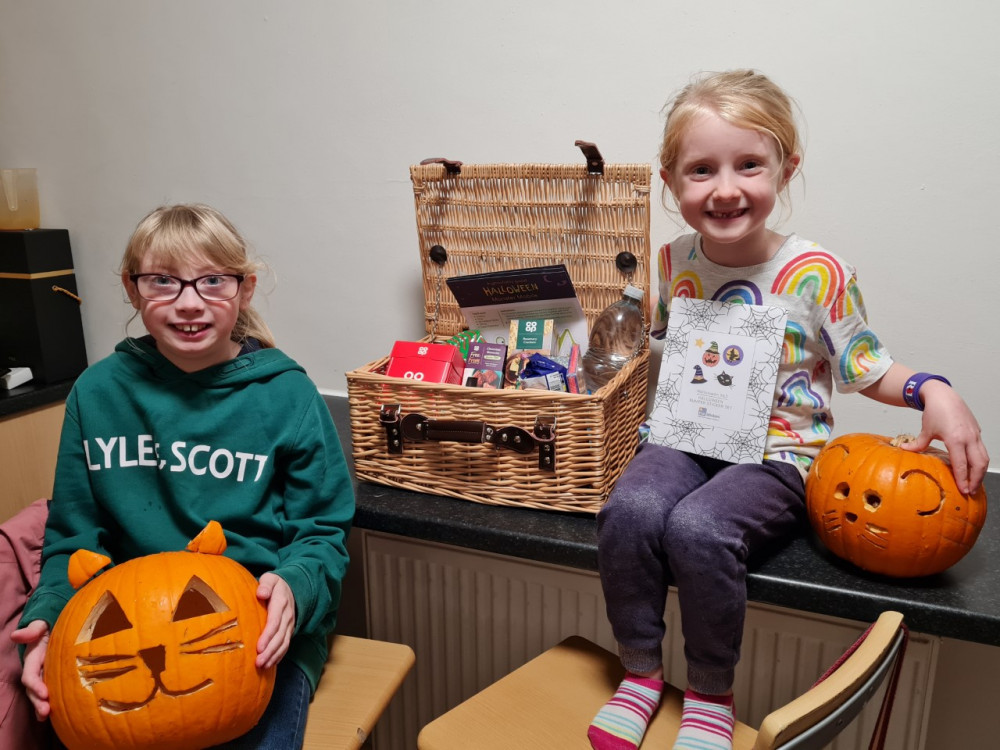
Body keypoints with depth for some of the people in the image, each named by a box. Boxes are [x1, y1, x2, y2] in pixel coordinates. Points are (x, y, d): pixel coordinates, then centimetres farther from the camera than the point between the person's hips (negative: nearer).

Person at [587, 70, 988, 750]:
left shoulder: (817, 274, -10)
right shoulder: (675, 262, 2)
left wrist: (933, 391, -18)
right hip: (688, 438, 4)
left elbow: (866, 367, 0)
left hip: (778, 453, -3)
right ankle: (641, 671, -2)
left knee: (698, 528, -32)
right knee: (631, 509, -28)